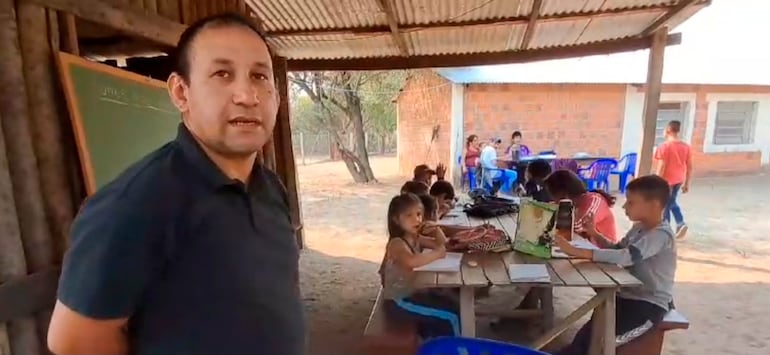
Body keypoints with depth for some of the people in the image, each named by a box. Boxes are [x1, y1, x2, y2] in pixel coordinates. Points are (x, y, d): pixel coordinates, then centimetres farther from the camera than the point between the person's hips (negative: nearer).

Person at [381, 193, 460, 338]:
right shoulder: (397, 243, -24)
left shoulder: (416, 238, 2)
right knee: (450, 316, -9)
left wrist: (437, 229, -7)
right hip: (398, 301, -9)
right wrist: (436, 254, -31)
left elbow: (443, 245, 12)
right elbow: (412, 261, -45)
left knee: (454, 305, 13)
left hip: (414, 291, 9)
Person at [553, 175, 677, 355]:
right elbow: (617, 250, 19)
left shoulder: (661, 234, -22)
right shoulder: (639, 227, 7)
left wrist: (576, 251, -41)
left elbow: (626, 257, -37)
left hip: (650, 305, -8)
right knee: (587, 334, -9)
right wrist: (595, 234, -1)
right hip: (630, 296, 8)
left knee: (595, 340, -23)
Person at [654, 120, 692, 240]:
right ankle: (681, 223, 9)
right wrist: (687, 183, 15)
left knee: (665, 205, 7)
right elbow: (690, 167, 6)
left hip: (667, 180, -6)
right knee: (672, 202, 24)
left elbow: (661, 167, -18)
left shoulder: (665, 146, -16)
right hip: (679, 180, 6)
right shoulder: (686, 146, 3)